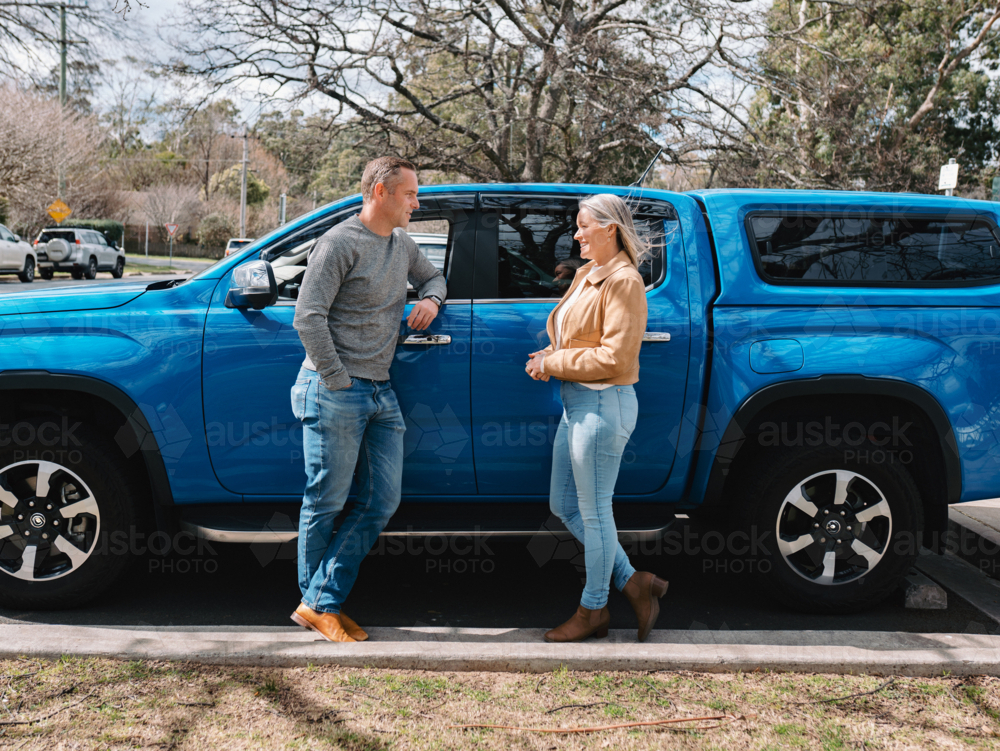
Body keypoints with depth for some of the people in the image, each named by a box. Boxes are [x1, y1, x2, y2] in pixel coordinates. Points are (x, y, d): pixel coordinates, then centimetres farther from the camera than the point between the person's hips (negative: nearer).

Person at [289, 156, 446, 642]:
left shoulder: (402, 245, 15)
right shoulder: (340, 243, -9)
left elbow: (432, 277, 35)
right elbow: (308, 318, -15)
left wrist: (430, 299, 11)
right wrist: (339, 382, -15)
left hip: (381, 393, 8)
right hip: (334, 390, -8)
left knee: (383, 502, 4)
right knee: (326, 502, 2)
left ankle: (322, 604, 11)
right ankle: (317, 604, 18)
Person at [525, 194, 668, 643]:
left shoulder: (623, 281, -14)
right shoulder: (586, 275, 14)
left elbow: (615, 356, -21)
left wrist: (555, 363, -15)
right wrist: (547, 357, 2)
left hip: (603, 405, -10)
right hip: (577, 403, 10)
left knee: (594, 511, 2)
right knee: (564, 505, 15)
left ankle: (593, 611, 19)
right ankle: (633, 582, 24)